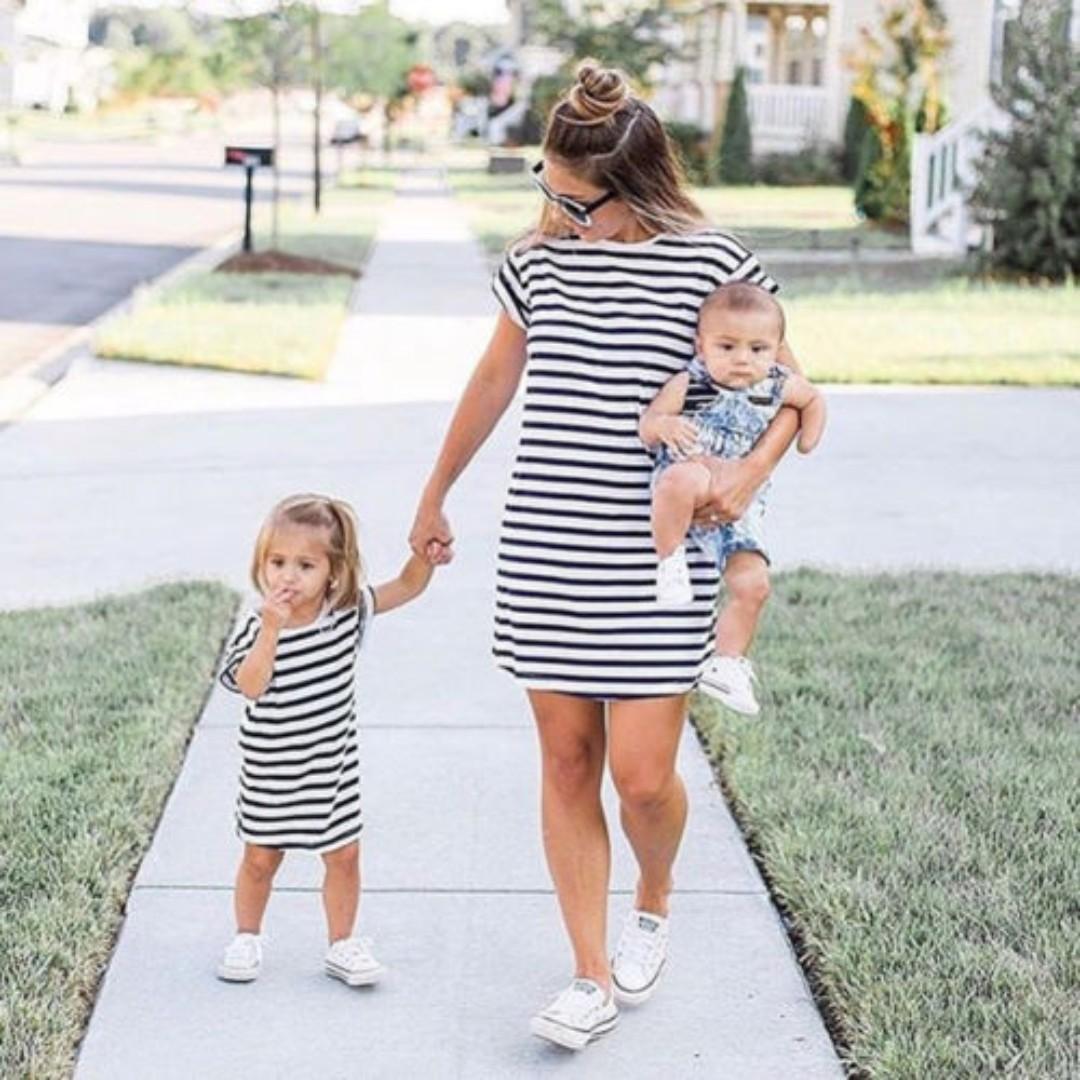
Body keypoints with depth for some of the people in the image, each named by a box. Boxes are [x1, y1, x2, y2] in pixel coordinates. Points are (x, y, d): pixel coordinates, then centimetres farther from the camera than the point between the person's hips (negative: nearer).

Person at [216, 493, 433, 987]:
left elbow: (407, 587, -3)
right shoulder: (259, 625, -16)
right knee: (261, 856, 9)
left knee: (344, 855, 8)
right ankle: (246, 939, 29)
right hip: (271, 766, -2)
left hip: (333, 762, 2)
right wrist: (270, 631, -37)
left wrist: (426, 552, -21)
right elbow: (249, 686, -28)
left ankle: (342, 945, 23)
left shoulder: (348, 610, -7)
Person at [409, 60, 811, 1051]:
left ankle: (653, 904, 29)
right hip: (544, 556, 4)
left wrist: (754, 468, -16)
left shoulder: (713, 264, -6)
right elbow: (493, 384, 20)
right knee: (566, 762, 4)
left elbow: (787, 387, 3)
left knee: (641, 773, -5)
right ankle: (593, 979, 14)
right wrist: (435, 496, 28)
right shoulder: (537, 261, 6)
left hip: (655, 562, -3)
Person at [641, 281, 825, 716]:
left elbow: (813, 398, 20)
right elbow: (645, 428, -13)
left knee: (752, 584, -2)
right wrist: (663, 425, -34)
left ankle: (726, 664, 18)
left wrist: (807, 440, 9)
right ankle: (670, 561, -19)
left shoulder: (779, 386, -2)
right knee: (684, 478, -41)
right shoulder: (687, 385, -15)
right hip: (682, 482, -5)